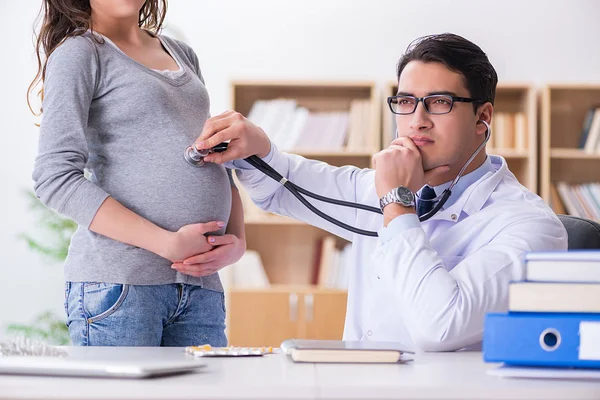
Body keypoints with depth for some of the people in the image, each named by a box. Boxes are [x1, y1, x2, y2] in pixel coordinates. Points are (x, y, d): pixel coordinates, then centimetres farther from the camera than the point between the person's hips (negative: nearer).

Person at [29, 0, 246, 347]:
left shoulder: (184, 55, 21)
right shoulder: (78, 52, 1)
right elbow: (56, 179, -10)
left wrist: (238, 241, 3)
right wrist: (169, 244, -16)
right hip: (119, 280, -5)